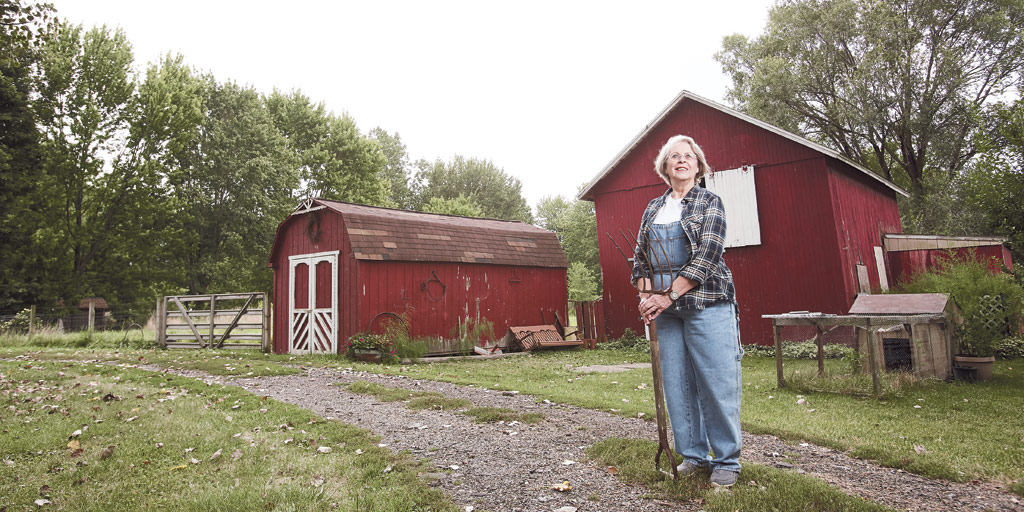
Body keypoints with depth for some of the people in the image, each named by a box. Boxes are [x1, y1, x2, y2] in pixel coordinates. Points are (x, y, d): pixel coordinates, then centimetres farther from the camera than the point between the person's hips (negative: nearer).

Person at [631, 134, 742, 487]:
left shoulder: (709, 202, 2)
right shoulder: (653, 209, 16)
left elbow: (707, 254, -10)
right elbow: (640, 256, 13)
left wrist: (668, 295, -15)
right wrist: (646, 295, -5)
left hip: (707, 304, -4)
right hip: (666, 310, 4)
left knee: (716, 382, -3)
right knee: (676, 383, 6)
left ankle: (727, 460, 12)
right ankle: (693, 454, 20)